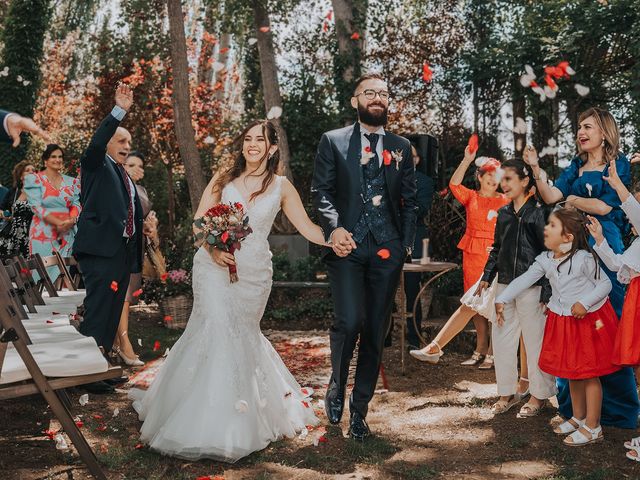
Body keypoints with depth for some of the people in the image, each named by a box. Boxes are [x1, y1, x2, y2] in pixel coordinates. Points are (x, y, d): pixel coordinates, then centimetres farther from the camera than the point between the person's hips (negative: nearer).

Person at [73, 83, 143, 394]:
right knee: (96, 313, -9)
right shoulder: (96, 165, 2)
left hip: (122, 252, 8)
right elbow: (96, 142, -19)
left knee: (112, 314, 12)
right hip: (100, 250, -8)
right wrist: (119, 111, -30)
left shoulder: (127, 178, 24)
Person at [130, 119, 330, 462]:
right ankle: (209, 423, -4)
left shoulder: (281, 186, 6)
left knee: (242, 335, 8)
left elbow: (307, 227, 6)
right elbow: (199, 221, 2)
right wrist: (213, 248, -16)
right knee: (216, 329, -14)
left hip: (254, 272, 1)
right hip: (216, 264, -1)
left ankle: (239, 424, 26)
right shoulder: (223, 178, 6)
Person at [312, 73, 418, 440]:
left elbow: (410, 200, 14)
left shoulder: (401, 147, 15)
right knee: (349, 322, -17)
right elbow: (321, 191, 1)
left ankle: (360, 409, 20)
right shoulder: (333, 141, 8)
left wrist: (406, 243, 3)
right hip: (348, 245, -3)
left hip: (387, 249, 3)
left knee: (376, 332, 6)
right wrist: (334, 228, -15)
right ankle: (336, 386, 14)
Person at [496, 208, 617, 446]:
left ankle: (592, 426, 12)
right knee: (571, 372, 17)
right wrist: (502, 299, -6)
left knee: (589, 373, 2)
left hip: (588, 319, -6)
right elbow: (524, 279, -1)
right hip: (562, 320, 7)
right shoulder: (545, 259, -2)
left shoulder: (584, 258, -20)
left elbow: (605, 284, -14)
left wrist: (585, 303, -27)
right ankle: (579, 417, 33)